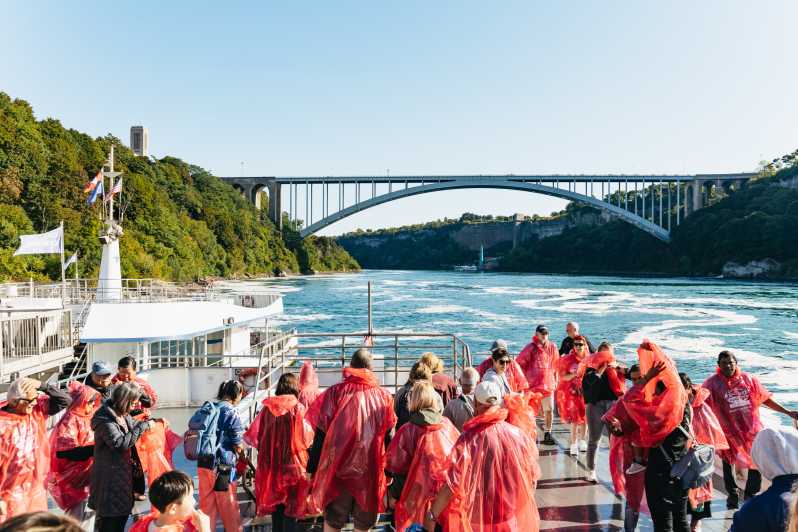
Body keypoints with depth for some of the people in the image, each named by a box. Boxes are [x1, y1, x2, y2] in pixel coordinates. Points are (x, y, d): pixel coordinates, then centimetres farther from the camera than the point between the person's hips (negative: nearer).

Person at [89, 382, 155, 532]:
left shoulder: (123, 415, 4)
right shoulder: (105, 420, -22)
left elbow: (132, 425, 23)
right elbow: (122, 443, -27)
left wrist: (151, 422, 6)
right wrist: (143, 426, -22)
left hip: (124, 473, 9)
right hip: (110, 478, -9)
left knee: (123, 513, 18)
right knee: (109, 520, 2)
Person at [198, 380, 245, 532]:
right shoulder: (232, 412, -13)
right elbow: (238, 447, -11)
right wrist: (242, 445, 11)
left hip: (203, 464, 6)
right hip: (223, 466, -6)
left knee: (207, 506, 17)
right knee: (229, 508, 9)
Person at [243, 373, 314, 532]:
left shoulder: (268, 407, -2)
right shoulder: (297, 408, -10)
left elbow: (253, 436, 1)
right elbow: (307, 438, -12)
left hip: (270, 465, 3)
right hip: (292, 464, -3)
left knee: (275, 506, 17)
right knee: (290, 508, 6)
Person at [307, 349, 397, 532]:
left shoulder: (334, 392, -6)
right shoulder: (384, 396, -1)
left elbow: (320, 434, -6)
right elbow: (388, 438, 4)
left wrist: (312, 469, 1)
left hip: (337, 469, -1)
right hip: (371, 472, 1)